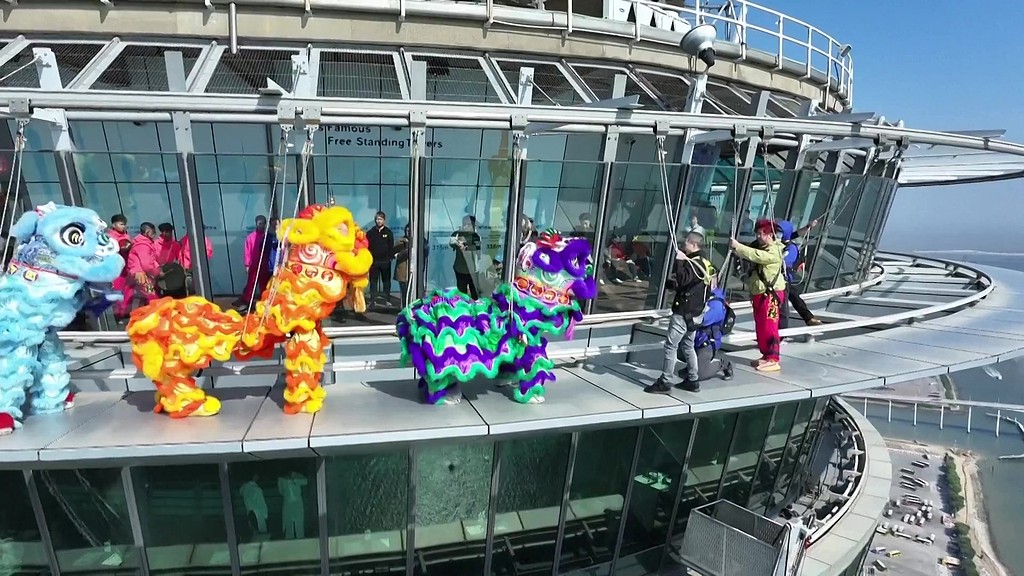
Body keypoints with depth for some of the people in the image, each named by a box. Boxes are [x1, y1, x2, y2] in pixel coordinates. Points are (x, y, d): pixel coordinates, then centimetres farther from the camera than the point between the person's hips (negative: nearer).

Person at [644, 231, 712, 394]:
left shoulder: (693, 263, -17)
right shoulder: (703, 263, 13)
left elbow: (683, 280, -33)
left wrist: (679, 261, -25)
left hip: (684, 313, -10)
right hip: (695, 312, 10)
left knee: (671, 345, -6)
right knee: (688, 346, 17)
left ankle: (665, 382, -2)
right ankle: (692, 381, 23)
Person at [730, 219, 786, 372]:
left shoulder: (774, 251, -13)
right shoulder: (761, 247, 19)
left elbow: (756, 255, -30)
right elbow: (751, 261, 16)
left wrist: (738, 246, -27)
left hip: (771, 293, -10)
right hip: (758, 293, 10)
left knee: (769, 327, -10)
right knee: (760, 326, 14)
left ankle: (773, 360, -6)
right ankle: (766, 355, 24)